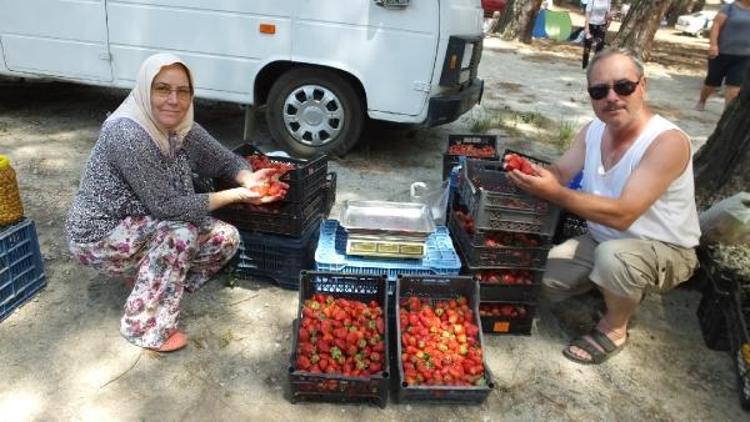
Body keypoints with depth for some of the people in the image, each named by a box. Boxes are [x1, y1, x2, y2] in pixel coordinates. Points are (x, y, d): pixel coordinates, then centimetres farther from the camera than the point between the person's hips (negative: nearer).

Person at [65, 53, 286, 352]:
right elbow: (165, 205, -28)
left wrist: (249, 179, -21)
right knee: (181, 232, -29)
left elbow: (227, 161, 3)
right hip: (99, 237, -7)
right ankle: (144, 326, -13)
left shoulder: (184, 130, -5)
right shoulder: (127, 134, -28)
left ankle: (152, 280, 11)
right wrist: (236, 195, -28)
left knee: (226, 238, -4)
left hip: (145, 229, 7)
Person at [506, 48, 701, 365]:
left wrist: (555, 194, -41)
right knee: (543, 277, 0)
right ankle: (619, 286, 22)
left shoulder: (668, 142, -29)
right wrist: (531, 173, -26)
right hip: (602, 241, 7)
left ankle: (614, 329, -8)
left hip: (666, 251, -7)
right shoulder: (593, 131, -6)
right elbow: (559, 174, -3)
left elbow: (622, 215, -36)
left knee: (612, 256, -38)